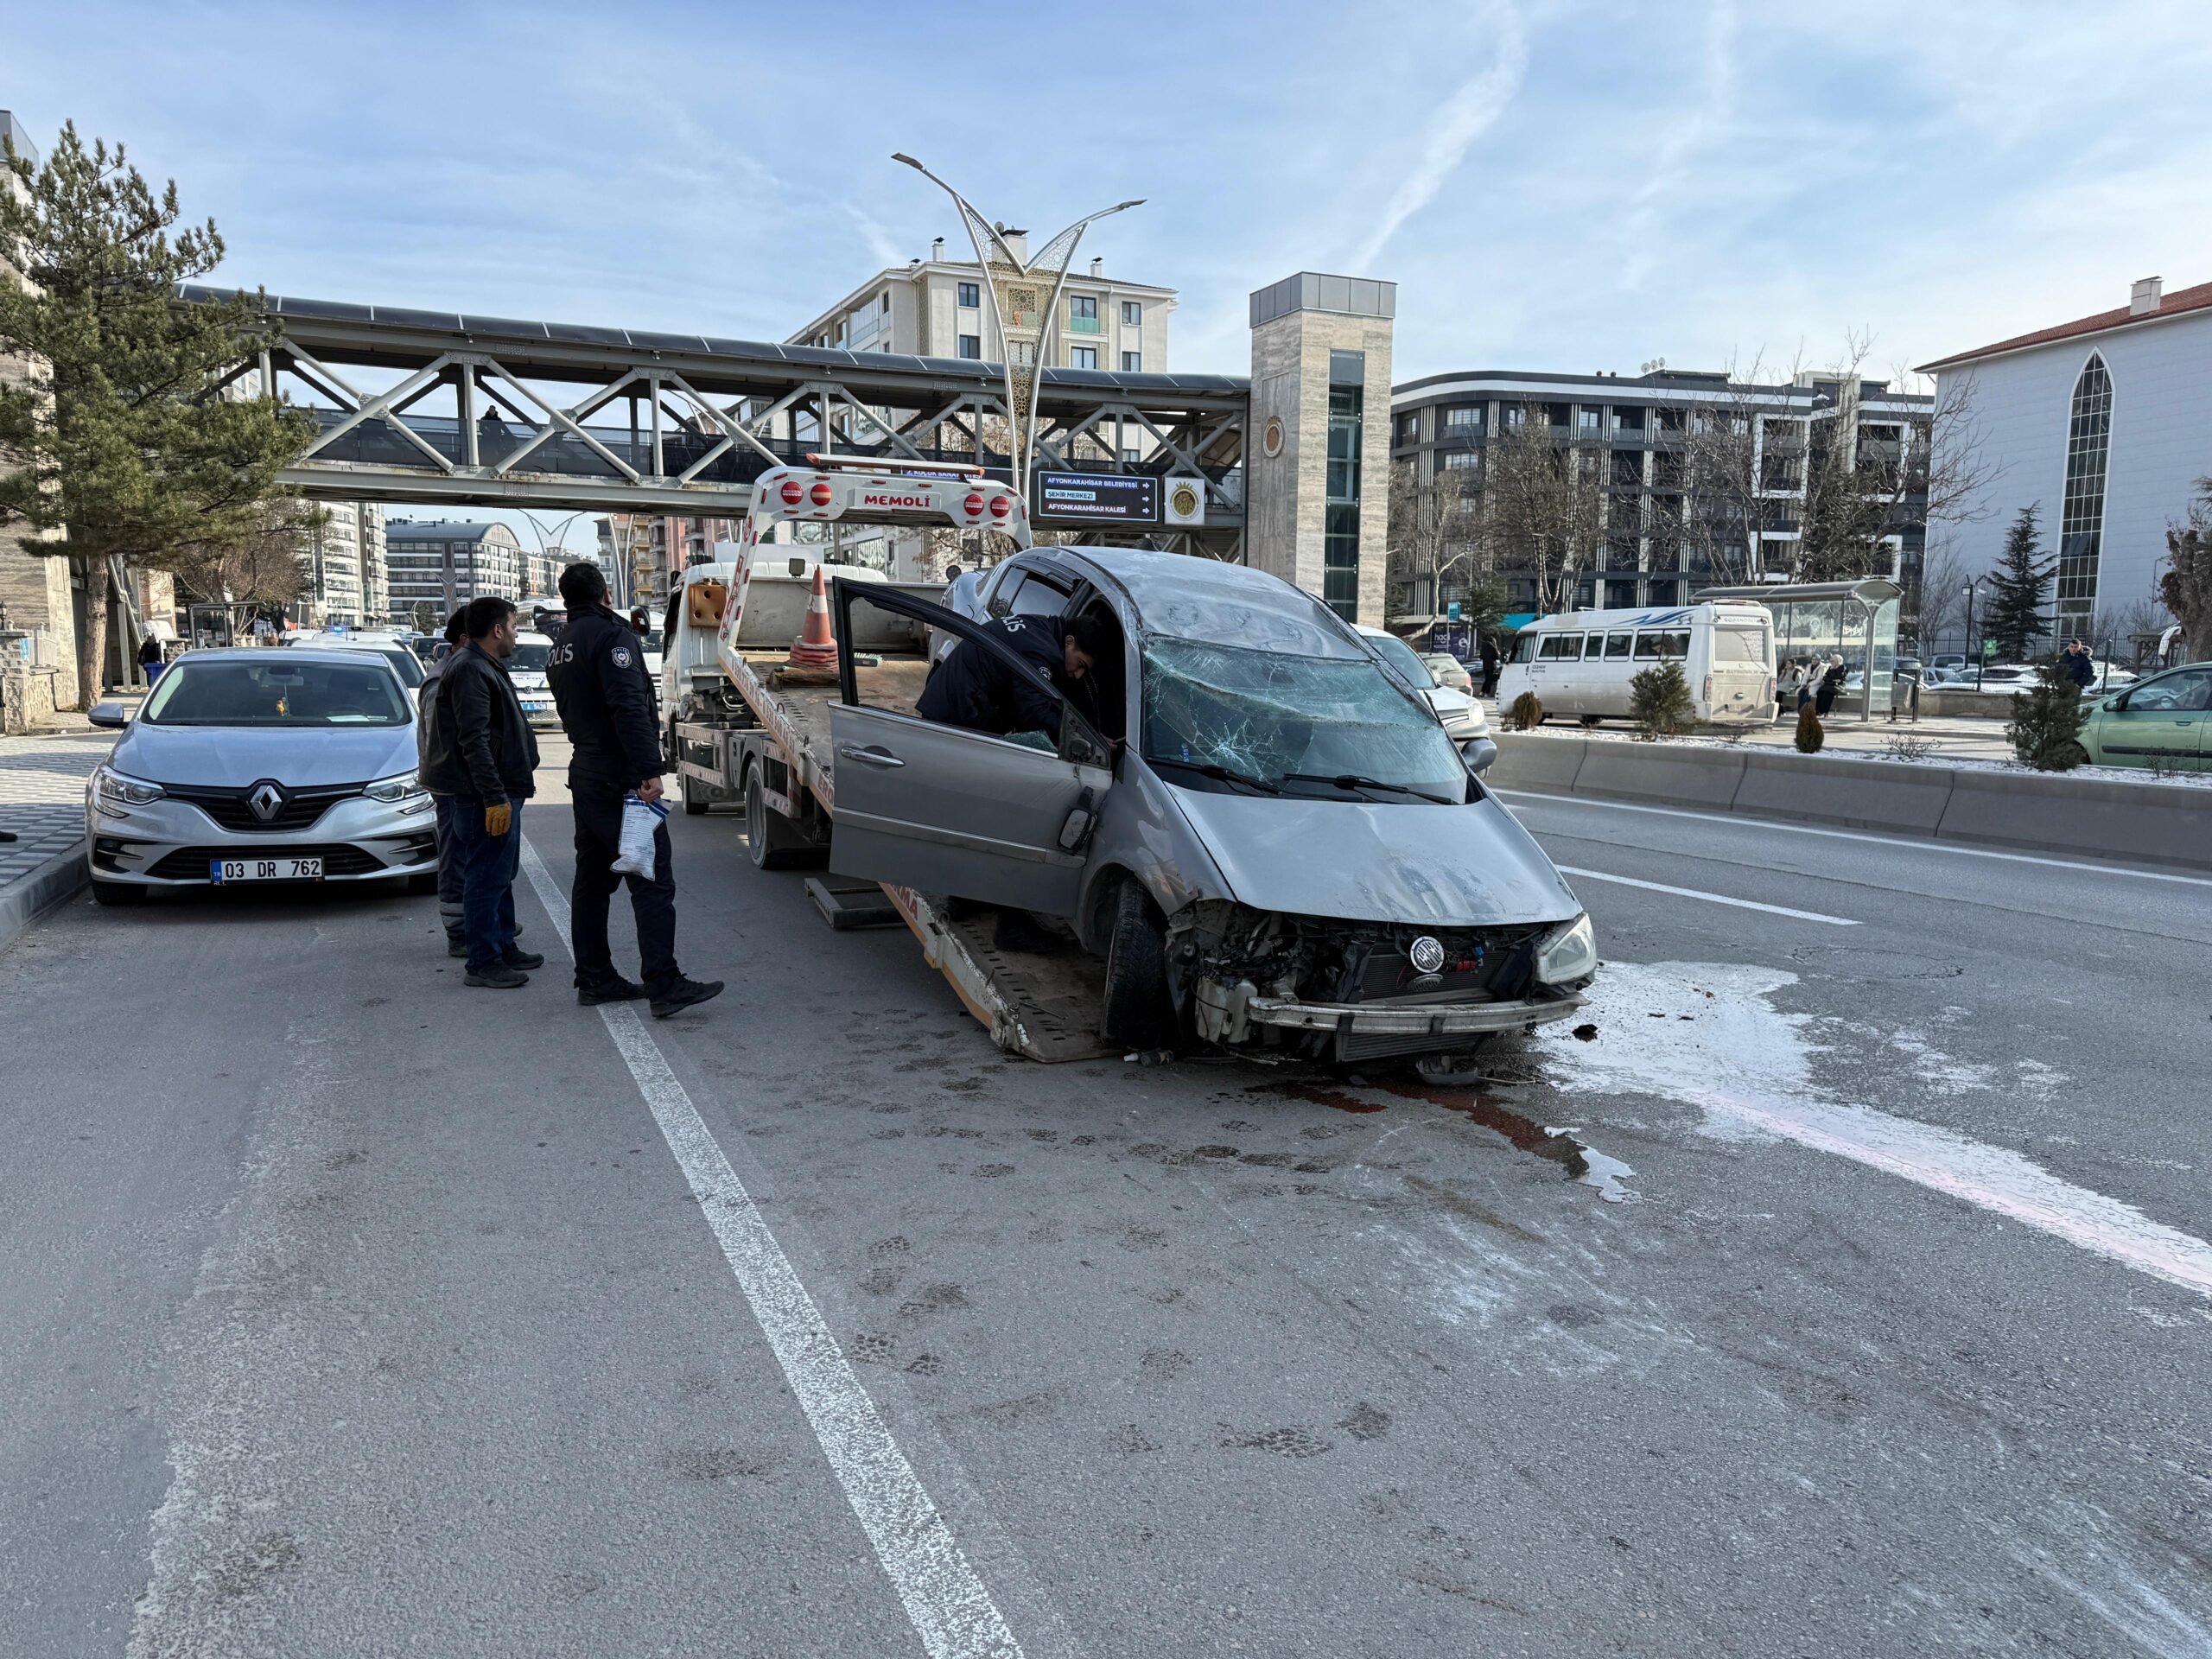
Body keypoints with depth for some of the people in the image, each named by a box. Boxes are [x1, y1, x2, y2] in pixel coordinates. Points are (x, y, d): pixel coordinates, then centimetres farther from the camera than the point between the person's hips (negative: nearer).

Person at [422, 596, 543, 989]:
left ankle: (504, 948, 29)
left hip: (501, 792, 11)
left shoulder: (485, 667, 18)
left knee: (501, 875, 18)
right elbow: (473, 740, -23)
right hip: (487, 796, -11)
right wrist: (495, 797, -26)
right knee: (487, 879, -6)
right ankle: (483, 963, -1)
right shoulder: (469, 670, -16)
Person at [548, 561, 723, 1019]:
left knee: (592, 881, 13)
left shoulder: (561, 647, 18)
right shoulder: (611, 635, -12)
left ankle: (594, 979, 18)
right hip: (620, 779, -10)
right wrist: (649, 770, -25)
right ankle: (664, 985, -14)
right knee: (652, 882, -11)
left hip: (585, 776, 10)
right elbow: (629, 707, -22)